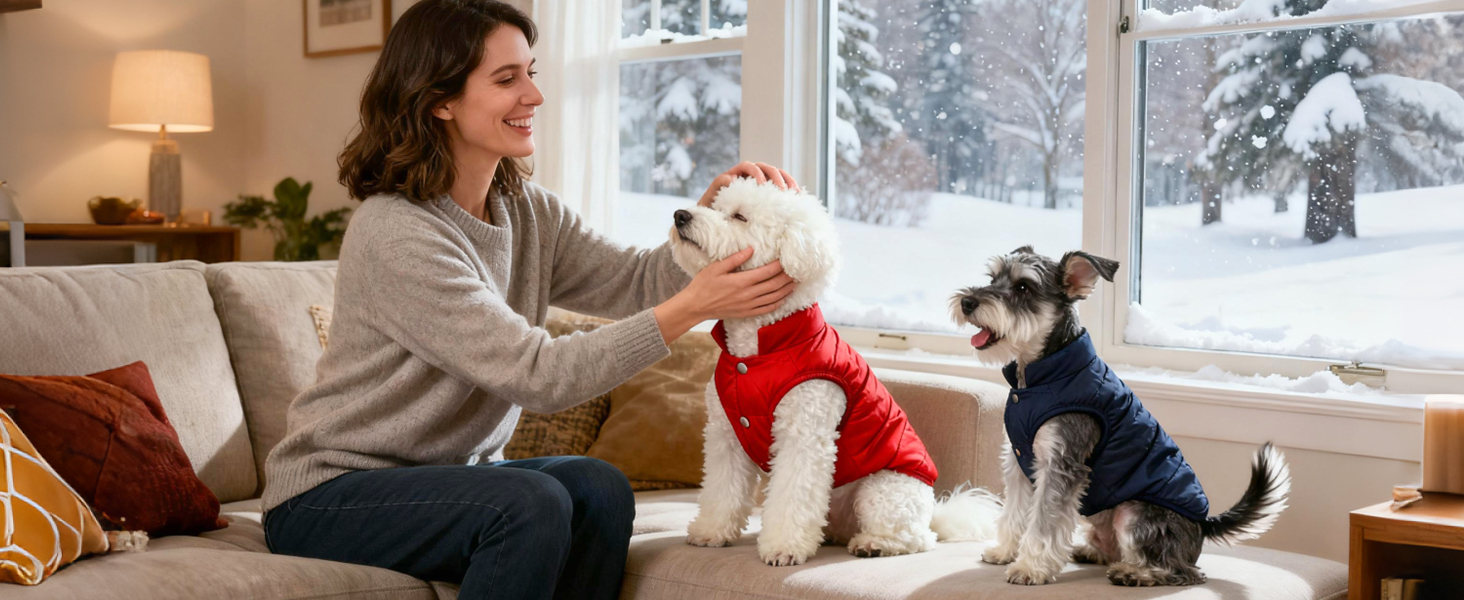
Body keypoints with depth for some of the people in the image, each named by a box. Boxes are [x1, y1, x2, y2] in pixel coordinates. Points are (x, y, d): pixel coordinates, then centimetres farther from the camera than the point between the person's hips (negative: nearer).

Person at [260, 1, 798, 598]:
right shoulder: (393, 233, -23)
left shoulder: (529, 210, 5)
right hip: (327, 497, -7)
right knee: (530, 503, -30)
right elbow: (538, 375, -27)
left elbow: (636, 281, -5)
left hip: (448, 473, 7)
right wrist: (692, 308, -31)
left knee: (598, 488, -18)